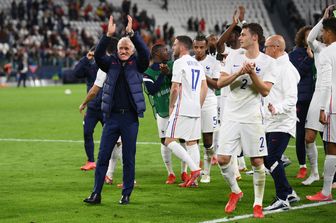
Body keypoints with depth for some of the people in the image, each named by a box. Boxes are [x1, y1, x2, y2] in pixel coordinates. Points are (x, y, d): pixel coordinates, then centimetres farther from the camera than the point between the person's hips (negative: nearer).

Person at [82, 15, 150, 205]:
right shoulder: (111, 63, 7)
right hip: (112, 116, 2)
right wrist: (109, 35, -22)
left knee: (129, 158, 4)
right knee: (103, 156, 1)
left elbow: (145, 53, -16)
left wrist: (132, 33, -25)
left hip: (130, 118, -2)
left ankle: (126, 195, 12)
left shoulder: (137, 64, 3)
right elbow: (98, 55, -10)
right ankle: (96, 194, 4)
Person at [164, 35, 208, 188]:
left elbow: (175, 88, -13)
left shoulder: (179, 63, -9)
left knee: (170, 141, -6)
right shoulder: (197, 64, 16)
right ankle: (194, 179, 7)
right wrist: (198, 106, 19)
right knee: (192, 142, 10)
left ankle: (194, 168, -17)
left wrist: (171, 106, -2)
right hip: (196, 109, 8)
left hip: (182, 108, -8)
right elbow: (204, 88, 15)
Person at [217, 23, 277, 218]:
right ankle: (235, 192, 22)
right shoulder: (234, 56, 7)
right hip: (231, 116, 3)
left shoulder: (268, 62, -2)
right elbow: (220, 82, 0)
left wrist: (251, 73, -20)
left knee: (257, 161, -3)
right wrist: (239, 72, -14)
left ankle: (258, 204, 10)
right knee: (223, 159, -3)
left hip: (253, 118, -3)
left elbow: (265, 91, -10)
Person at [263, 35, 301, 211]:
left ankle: (283, 199, -8)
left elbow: (291, 99, -22)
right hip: (269, 123, 10)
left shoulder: (286, 69, -14)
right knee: (266, 160, 11)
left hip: (282, 124, -10)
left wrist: (276, 109, -35)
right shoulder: (271, 67, 15)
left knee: (272, 159, -14)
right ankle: (289, 193, 21)